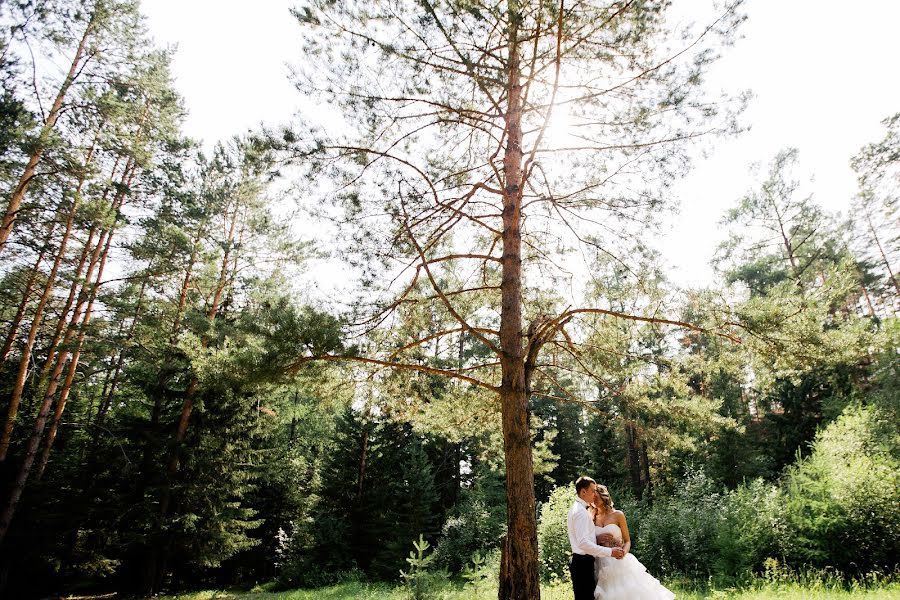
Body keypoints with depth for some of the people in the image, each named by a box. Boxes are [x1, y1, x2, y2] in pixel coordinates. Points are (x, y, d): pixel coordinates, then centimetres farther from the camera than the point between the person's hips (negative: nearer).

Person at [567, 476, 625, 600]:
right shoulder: (581, 512, -18)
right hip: (583, 562, -10)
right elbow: (583, 543, -27)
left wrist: (596, 538, 4)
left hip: (580, 561, 10)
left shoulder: (576, 509, 14)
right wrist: (610, 552, -24)